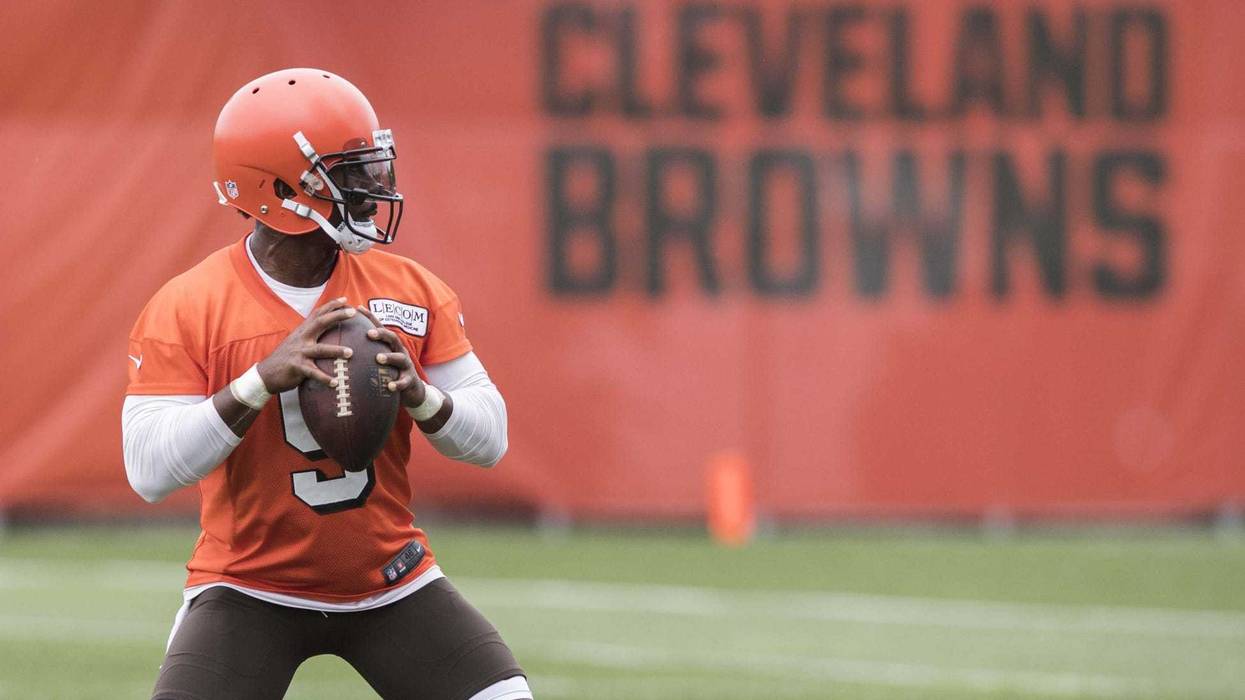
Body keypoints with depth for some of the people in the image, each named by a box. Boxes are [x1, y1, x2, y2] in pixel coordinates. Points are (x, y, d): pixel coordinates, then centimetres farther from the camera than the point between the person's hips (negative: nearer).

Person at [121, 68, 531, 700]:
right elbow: (150, 471, -21)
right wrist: (263, 380, -31)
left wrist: (420, 394, -22)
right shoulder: (184, 309, -13)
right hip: (249, 591, -3)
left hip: (392, 585, 3)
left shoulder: (413, 292, -2)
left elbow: (489, 439, -1)